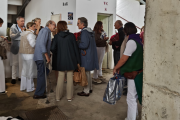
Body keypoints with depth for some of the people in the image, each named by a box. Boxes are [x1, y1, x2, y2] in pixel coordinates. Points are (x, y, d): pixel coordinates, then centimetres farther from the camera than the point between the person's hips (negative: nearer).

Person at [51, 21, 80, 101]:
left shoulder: (57, 36, -2)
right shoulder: (71, 35, -5)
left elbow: (52, 48, -8)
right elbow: (75, 48, -4)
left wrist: (56, 55, 12)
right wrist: (78, 60, 3)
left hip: (60, 60, 2)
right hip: (70, 59, -1)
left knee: (60, 78, 11)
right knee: (70, 78, 7)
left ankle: (58, 96, 18)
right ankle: (69, 96, 15)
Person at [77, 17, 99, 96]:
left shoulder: (84, 32, -17)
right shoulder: (90, 31, 13)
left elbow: (84, 45, -24)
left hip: (86, 56, -10)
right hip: (90, 54, 10)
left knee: (85, 73, -1)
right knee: (88, 73, 19)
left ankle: (86, 91, 9)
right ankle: (90, 88, 31)